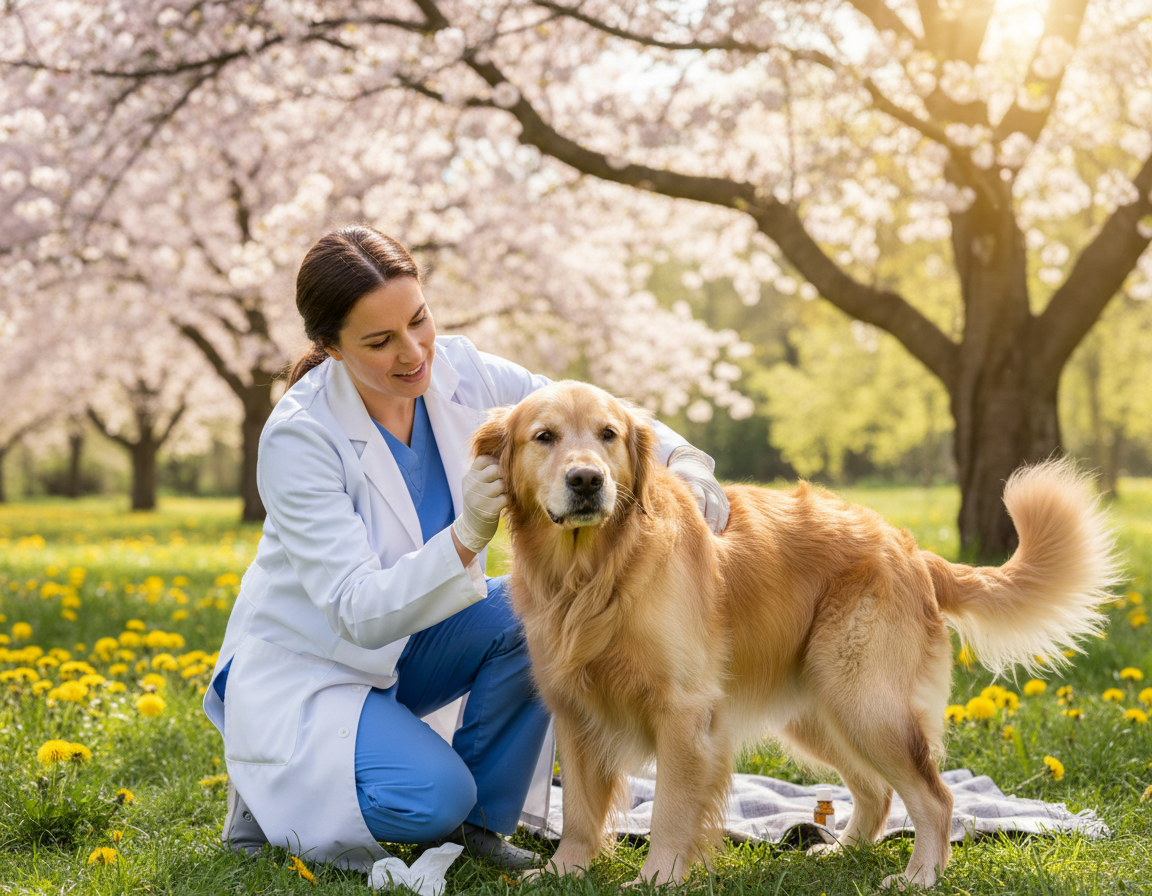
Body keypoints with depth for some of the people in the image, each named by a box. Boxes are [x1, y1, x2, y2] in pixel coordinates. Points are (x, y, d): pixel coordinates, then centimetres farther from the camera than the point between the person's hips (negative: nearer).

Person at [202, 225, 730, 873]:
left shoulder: (461, 374, -12)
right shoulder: (299, 436, -27)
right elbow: (360, 613, -30)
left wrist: (682, 458, -23)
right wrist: (467, 535, -45)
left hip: (408, 648, 5)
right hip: (304, 668, -5)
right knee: (431, 798, -28)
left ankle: (480, 821, -4)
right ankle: (276, 794, 4)